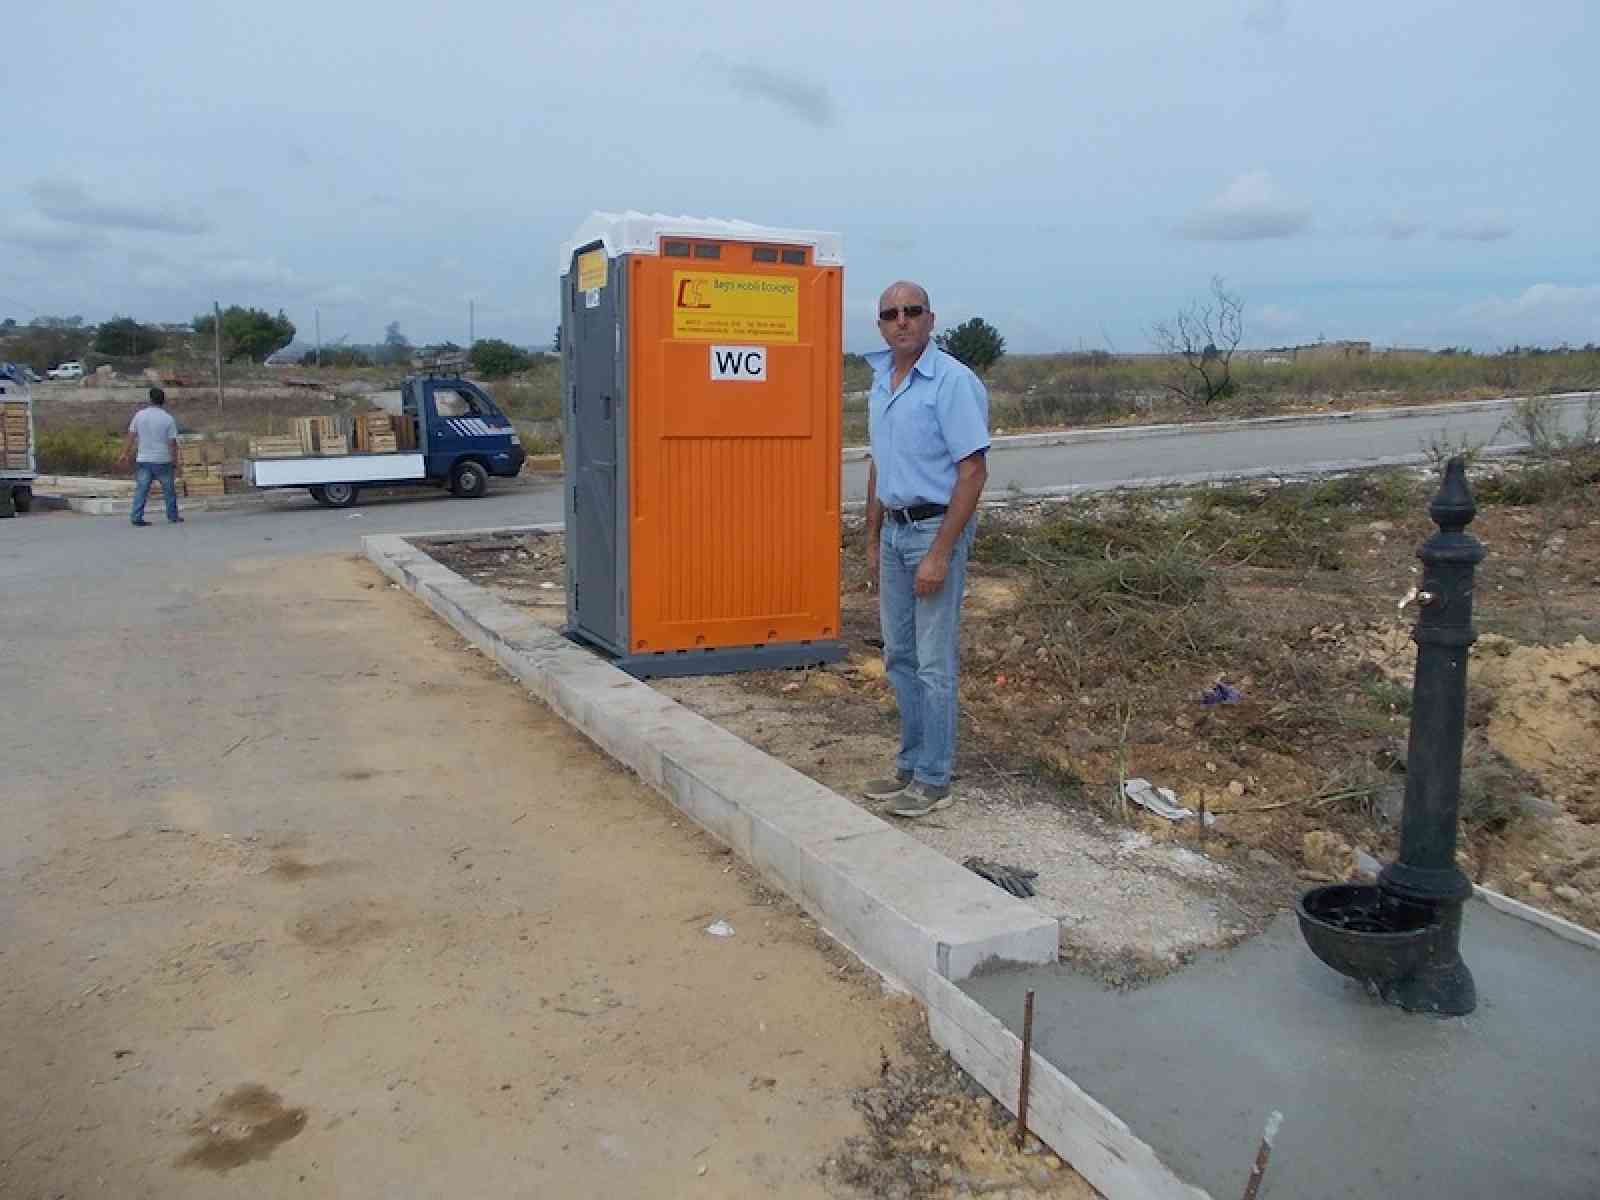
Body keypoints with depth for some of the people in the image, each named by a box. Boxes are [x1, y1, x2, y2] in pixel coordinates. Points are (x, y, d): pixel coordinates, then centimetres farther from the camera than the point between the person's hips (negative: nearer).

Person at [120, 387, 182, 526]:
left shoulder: (139, 415, 1)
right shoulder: (168, 418, -8)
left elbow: (130, 436, 1)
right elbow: (172, 442, -9)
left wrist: (125, 454, 7)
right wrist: (175, 458, 3)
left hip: (144, 460, 2)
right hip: (163, 460, -2)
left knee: (141, 489, 3)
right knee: (169, 490, 11)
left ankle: (137, 517, -2)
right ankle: (173, 517, 18)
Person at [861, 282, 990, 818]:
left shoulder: (953, 382, -15)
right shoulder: (881, 382, 10)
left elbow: (974, 472, -18)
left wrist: (939, 553, -21)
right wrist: (873, 541, 16)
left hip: (935, 530, -8)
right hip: (894, 531, 8)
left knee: (934, 663, -1)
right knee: (899, 656, 15)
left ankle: (933, 780, 11)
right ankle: (910, 764, 28)